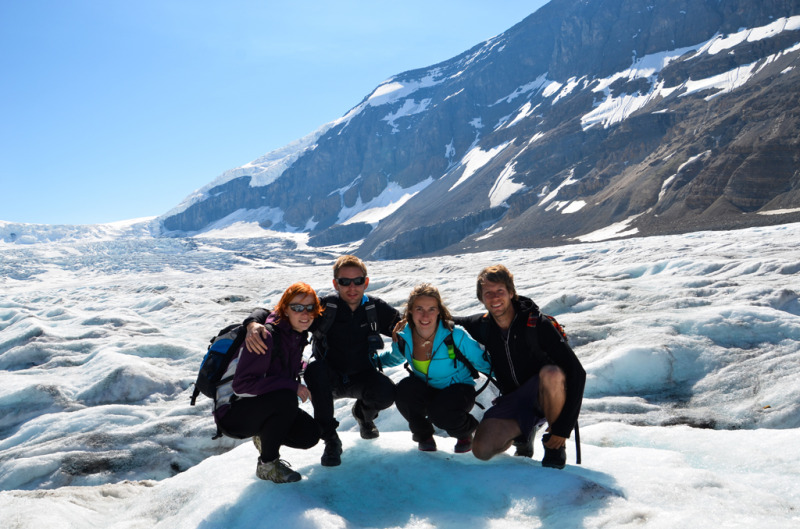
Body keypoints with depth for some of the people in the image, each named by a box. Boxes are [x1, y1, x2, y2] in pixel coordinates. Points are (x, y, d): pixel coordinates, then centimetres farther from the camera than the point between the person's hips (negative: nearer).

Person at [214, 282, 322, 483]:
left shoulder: (299, 334, 0)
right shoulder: (266, 336, -26)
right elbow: (241, 385, -30)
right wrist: (291, 385, -30)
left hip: (264, 406, 8)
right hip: (232, 413, -8)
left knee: (310, 434, -9)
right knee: (285, 399, -34)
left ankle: (264, 437, 18)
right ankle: (267, 465, -12)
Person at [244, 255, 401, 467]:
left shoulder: (377, 308, -8)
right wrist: (253, 324, -39)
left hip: (363, 378, 2)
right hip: (329, 379, -1)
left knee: (386, 393, -30)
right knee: (315, 368, -35)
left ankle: (364, 414, 11)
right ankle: (330, 439, -21)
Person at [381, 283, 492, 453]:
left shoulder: (456, 336, -23)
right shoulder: (403, 339, -11)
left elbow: (483, 362, -10)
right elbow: (393, 358, 14)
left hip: (458, 390, -3)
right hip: (425, 391, 4)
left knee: (440, 413, -35)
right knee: (404, 390, -29)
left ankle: (465, 431, 4)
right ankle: (423, 434, 2)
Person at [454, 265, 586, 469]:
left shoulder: (536, 324, -19)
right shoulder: (483, 326, -4)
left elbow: (576, 372, -22)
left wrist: (563, 428, -25)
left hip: (545, 397, -3)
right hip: (512, 400, 3)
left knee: (552, 373, -38)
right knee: (482, 449, -22)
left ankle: (555, 444, -13)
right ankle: (523, 431, 11)